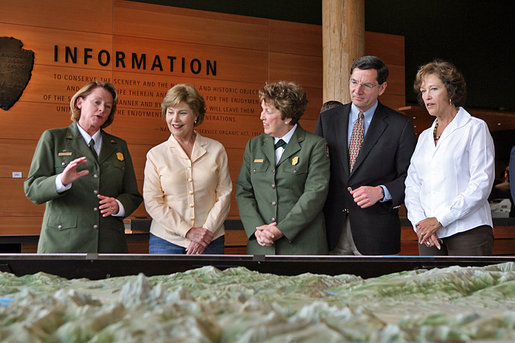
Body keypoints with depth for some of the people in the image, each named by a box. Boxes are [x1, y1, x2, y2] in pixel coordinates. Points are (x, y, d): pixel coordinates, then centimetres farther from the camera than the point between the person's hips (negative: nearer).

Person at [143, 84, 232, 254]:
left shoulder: (216, 150, 5)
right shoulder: (155, 155, 4)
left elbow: (224, 194, 4)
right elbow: (152, 202, -2)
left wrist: (207, 230, -8)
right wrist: (188, 231, -11)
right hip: (166, 240, 0)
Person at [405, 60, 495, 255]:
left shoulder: (475, 128, 2)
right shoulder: (424, 137, 19)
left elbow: (481, 184, -7)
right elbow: (412, 185, 13)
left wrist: (440, 219, -12)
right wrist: (419, 221, -5)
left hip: (468, 231, -4)